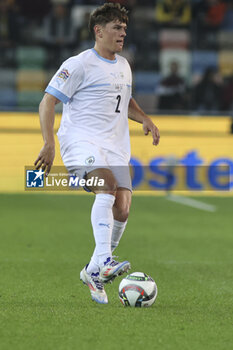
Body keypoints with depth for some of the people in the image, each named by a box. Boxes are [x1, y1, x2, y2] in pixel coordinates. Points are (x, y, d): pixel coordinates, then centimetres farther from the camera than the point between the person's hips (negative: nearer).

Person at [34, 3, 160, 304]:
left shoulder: (123, 66, 19)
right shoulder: (79, 65, -5)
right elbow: (47, 102, -5)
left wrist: (144, 119, 15)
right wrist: (49, 144, -15)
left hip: (115, 147, 7)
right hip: (81, 141, -7)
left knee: (122, 209, -8)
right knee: (108, 184, -34)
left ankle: (94, 272, 10)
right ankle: (103, 261, -42)